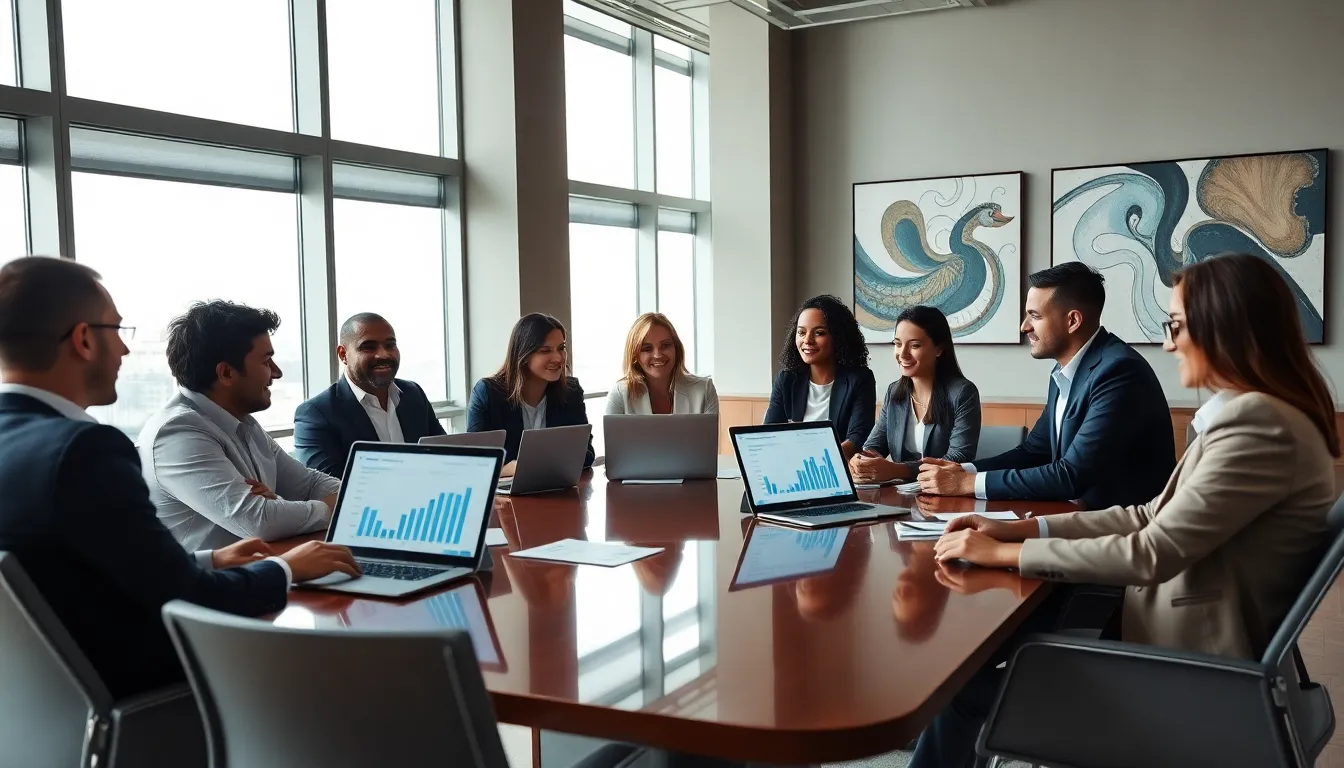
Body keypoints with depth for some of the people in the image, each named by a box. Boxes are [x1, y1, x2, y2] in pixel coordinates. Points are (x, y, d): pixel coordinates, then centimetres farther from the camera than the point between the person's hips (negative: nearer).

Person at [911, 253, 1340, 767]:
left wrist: (1005, 553, -18)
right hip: (1176, 628, 8)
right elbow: (1153, 517, 9)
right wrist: (1020, 528, 2)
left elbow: (1153, 554, -25)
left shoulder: (1259, 423, -23)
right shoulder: (1252, 413, 8)